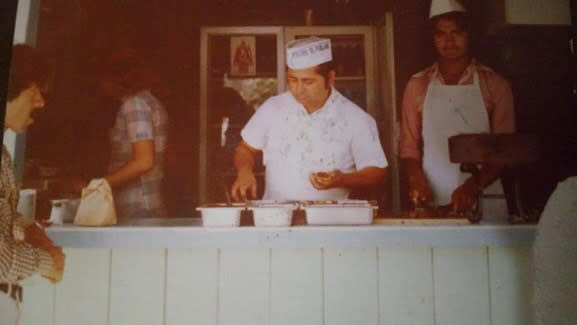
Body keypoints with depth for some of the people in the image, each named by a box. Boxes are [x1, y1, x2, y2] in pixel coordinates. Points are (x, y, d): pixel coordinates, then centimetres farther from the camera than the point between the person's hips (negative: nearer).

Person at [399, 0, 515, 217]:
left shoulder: (495, 85, 3)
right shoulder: (417, 85, 7)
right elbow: (409, 145, 7)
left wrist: (473, 186, -16)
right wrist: (417, 180, -11)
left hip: (483, 201, 0)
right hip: (432, 202, 1)